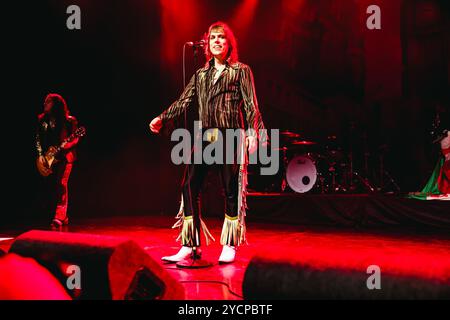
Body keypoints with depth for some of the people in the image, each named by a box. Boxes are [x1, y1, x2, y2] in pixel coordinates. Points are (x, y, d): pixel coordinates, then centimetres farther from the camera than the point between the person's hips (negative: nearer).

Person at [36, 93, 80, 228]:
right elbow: (38, 138, 8)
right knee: (53, 186, 7)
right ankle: (63, 216, 19)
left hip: (64, 155, -5)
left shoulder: (69, 120, -5)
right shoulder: (42, 119, 7)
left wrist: (67, 144, -22)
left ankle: (59, 218, -15)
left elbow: (75, 138, -3)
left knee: (61, 184, -14)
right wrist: (40, 155, -1)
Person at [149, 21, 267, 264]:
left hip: (231, 137, -4)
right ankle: (189, 246, 3)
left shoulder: (241, 71, 7)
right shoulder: (201, 74, 19)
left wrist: (254, 132, -14)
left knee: (231, 190, 0)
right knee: (189, 187, -4)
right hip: (204, 136, 4)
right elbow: (184, 101, 14)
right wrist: (162, 118, 3)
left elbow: (250, 104, -2)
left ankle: (229, 246, 11)